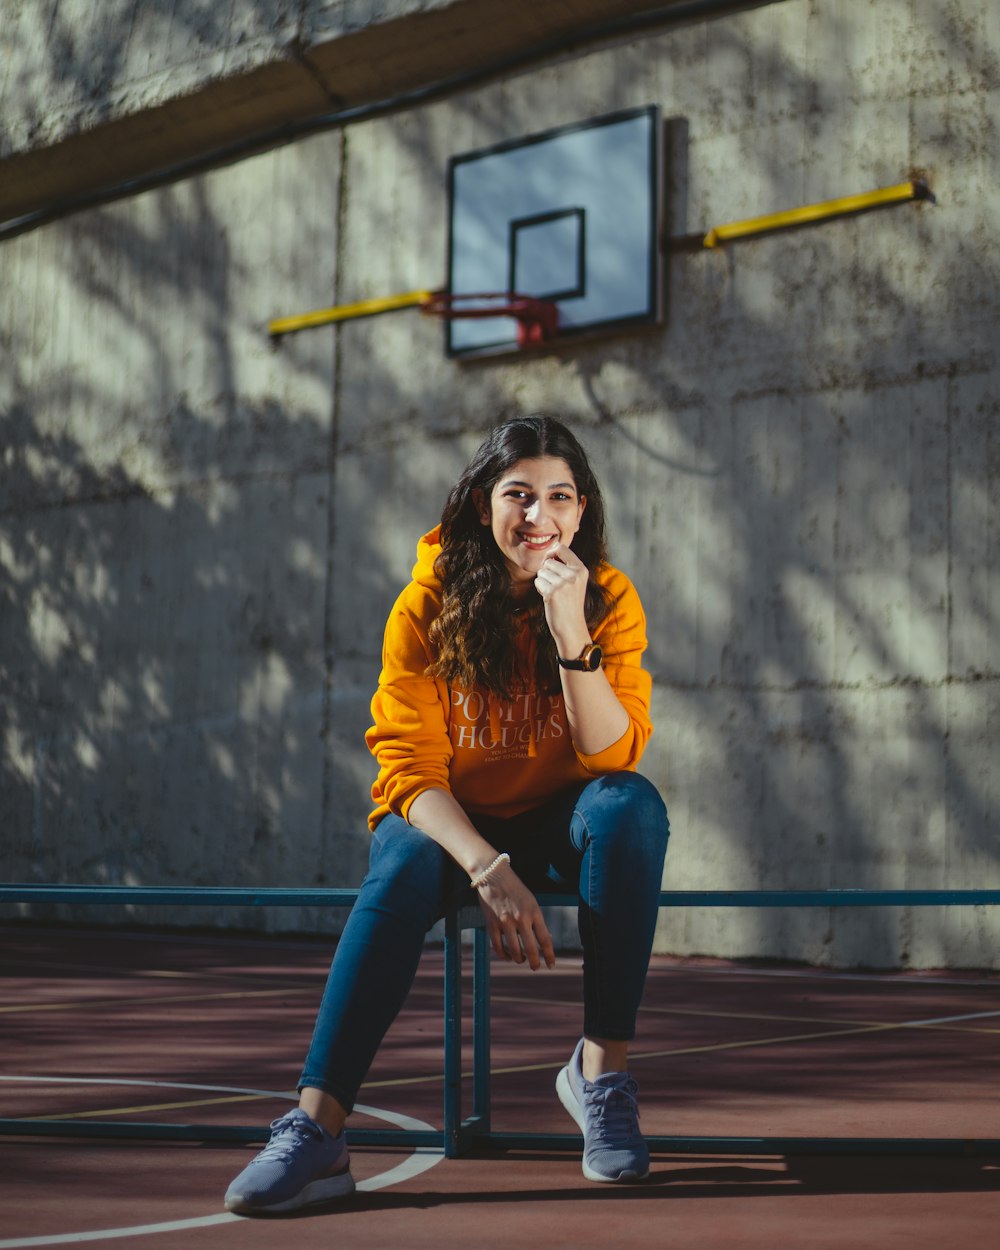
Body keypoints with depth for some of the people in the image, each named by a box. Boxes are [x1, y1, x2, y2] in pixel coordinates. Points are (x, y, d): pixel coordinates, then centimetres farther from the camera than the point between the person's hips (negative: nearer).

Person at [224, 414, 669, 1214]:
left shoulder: (608, 599, -11)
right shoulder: (427, 606, -13)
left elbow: (614, 755, -20)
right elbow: (410, 768, -18)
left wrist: (569, 631, -33)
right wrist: (487, 869, -35)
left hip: (555, 826, 1)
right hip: (444, 819, -1)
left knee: (631, 804, -31)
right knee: (403, 871, -34)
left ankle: (602, 1067, -24)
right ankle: (317, 1131, -40)